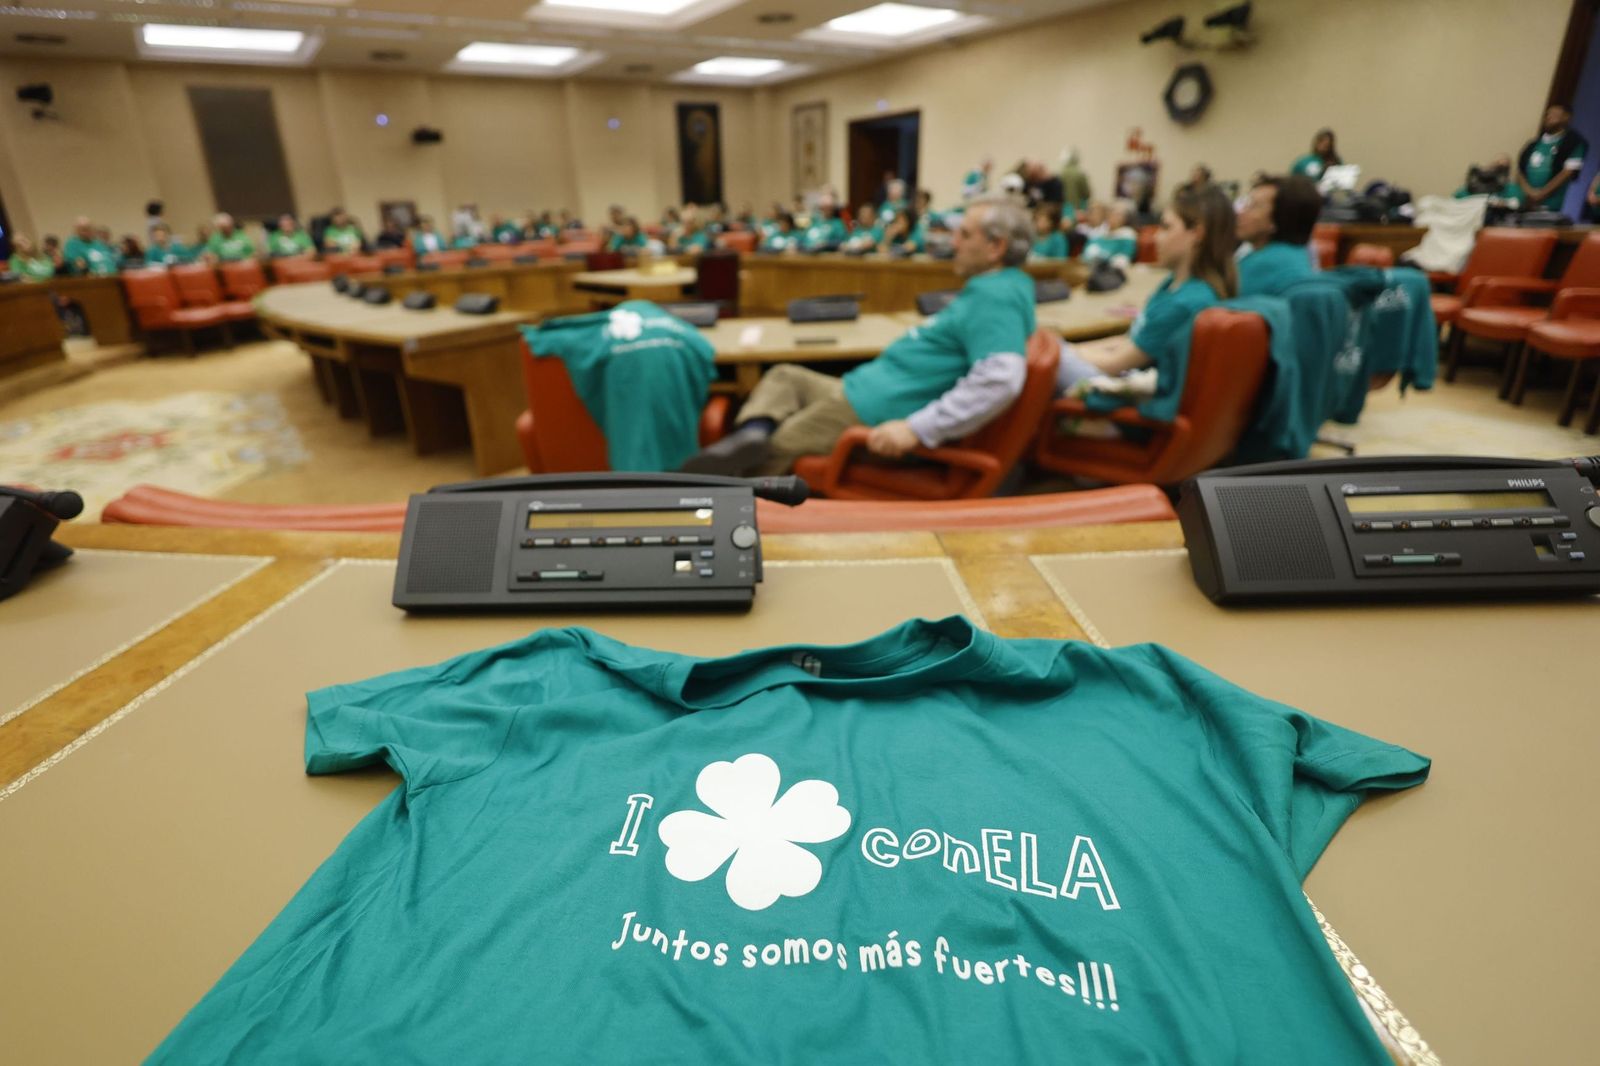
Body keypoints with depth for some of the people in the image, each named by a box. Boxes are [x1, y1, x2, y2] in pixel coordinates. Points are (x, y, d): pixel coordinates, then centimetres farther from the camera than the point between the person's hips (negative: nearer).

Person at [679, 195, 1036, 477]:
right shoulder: (987, 289, 14)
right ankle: (752, 434, -5)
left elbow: (1002, 379, -34)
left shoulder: (995, 297, -19)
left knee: (768, 454, -2)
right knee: (784, 376, 18)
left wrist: (917, 429, -35)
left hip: (876, 411, -11)